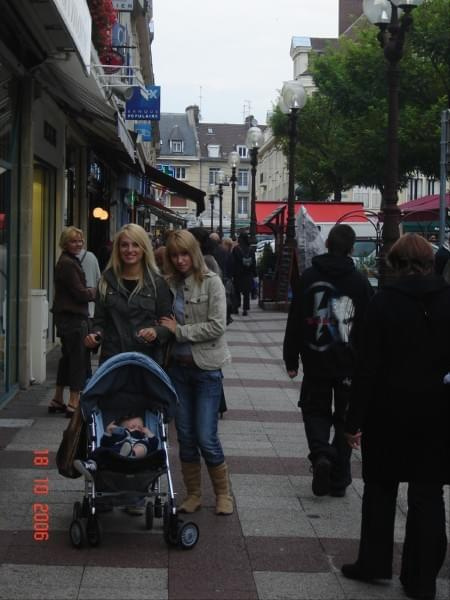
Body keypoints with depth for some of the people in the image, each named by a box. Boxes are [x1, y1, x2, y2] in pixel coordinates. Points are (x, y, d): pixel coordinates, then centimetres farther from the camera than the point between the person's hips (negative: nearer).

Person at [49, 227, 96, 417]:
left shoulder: (70, 261, 17)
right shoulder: (67, 264, -15)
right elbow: (80, 293, -17)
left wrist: (88, 290, 3)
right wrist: (95, 291, -1)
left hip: (69, 317, 10)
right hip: (73, 318, -10)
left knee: (68, 358, 16)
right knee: (78, 358, -7)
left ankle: (57, 400, 23)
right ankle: (74, 403, -5)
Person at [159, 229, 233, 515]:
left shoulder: (211, 282, -8)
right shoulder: (169, 284, 3)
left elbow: (217, 326, -15)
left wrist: (179, 331, -13)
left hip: (206, 367, -4)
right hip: (178, 367, 4)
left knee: (206, 438, -4)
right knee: (185, 436, 10)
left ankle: (223, 492, 16)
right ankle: (194, 494, 24)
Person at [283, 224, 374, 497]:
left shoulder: (309, 277, -4)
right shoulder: (360, 281, -5)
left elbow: (295, 321, -1)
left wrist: (291, 359, 6)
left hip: (315, 361, 0)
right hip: (350, 363, 0)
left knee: (315, 410, 15)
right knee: (345, 418, 10)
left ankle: (321, 453, -14)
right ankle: (339, 480, 12)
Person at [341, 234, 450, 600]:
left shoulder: (385, 302, -10)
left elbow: (369, 365, -11)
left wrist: (355, 419, -6)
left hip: (391, 409, -2)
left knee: (381, 487, 16)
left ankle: (374, 563, 22)